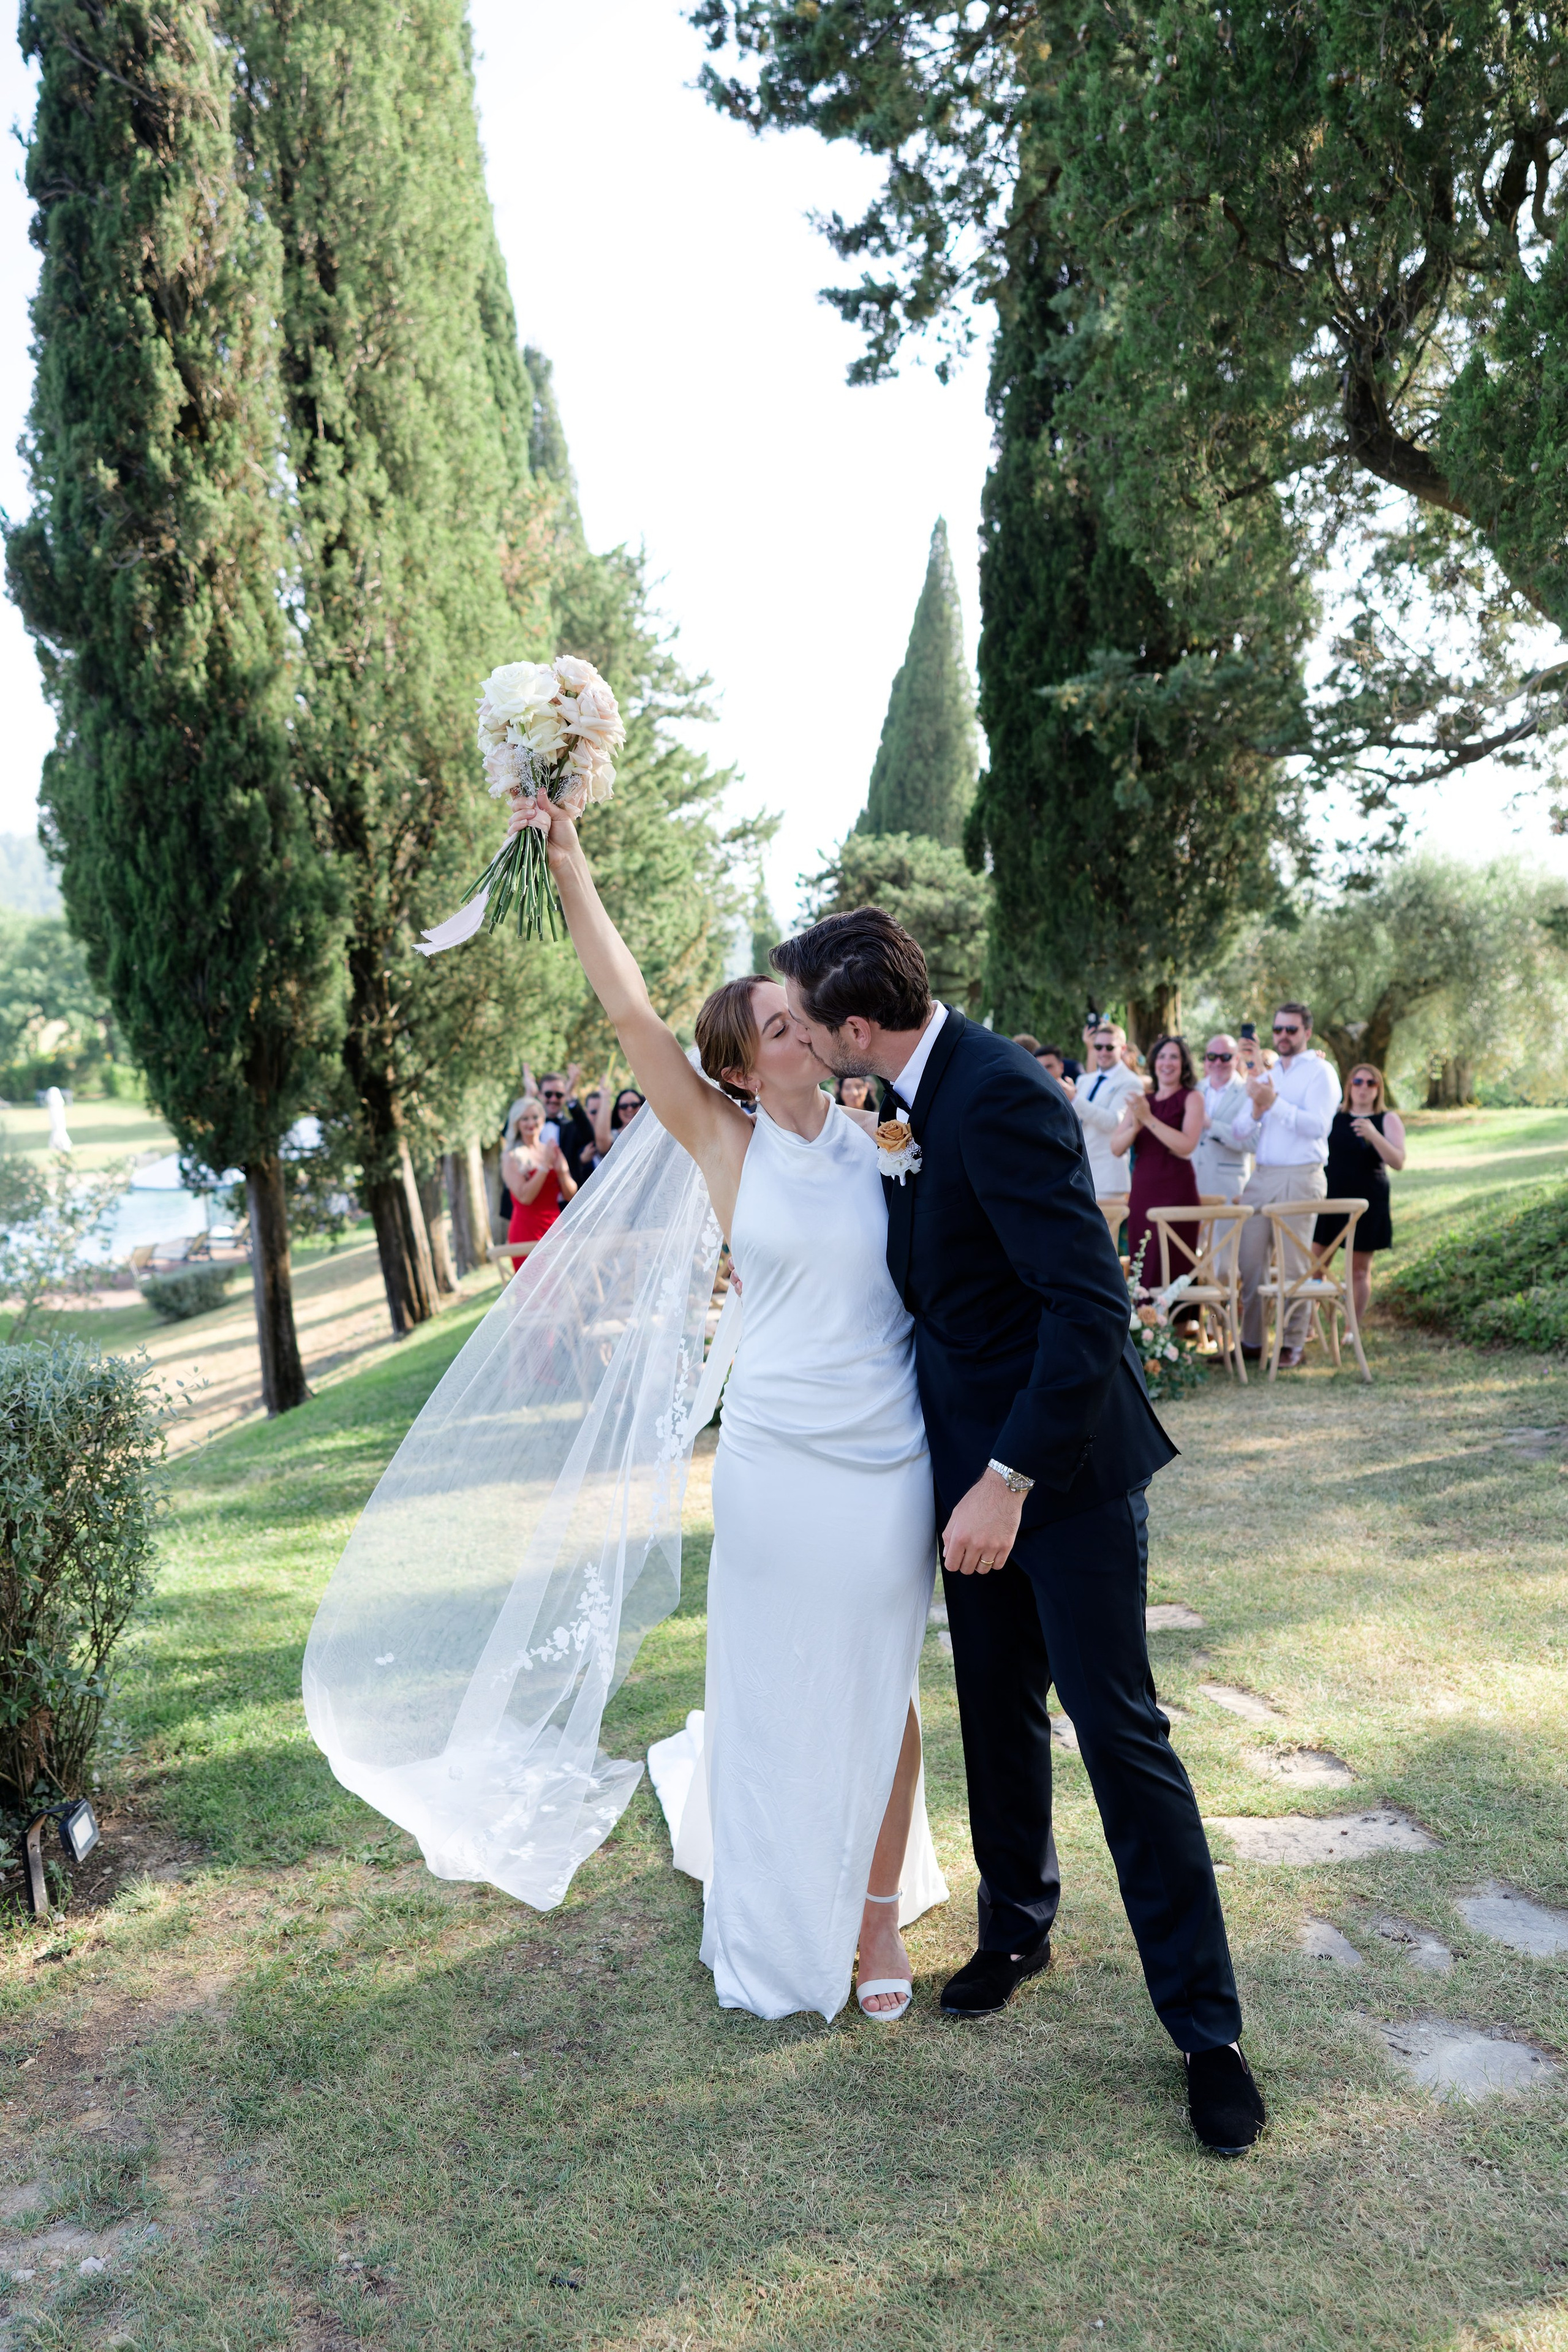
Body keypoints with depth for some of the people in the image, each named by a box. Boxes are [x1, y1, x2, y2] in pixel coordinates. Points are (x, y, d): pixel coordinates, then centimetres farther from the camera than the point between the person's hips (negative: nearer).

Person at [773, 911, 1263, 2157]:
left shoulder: (1000, 1095, -24)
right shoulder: (926, 1093, 4)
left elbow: (1091, 1303, -28)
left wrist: (1012, 1478, -26)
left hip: (1067, 1462, -8)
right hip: (980, 1459, 8)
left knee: (1119, 1732, 1)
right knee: (999, 1717, 19)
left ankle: (1207, 2027, 17)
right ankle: (1018, 1926, 41)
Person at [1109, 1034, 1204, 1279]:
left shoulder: (1191, 1098, 1)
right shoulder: (1140, 1100, 15)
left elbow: (1187, 1146, -13)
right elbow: (1116, 1148, 8)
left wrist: (1149, 1119, -16)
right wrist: (1135, 1126, -11)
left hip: (1176, 1192, -5)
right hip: (1142, 1191, 5)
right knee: (1142, 1269, 4)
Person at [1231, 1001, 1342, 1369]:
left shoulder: (1320, 1073, 2)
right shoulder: (1265, 1078, 21)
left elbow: (1316, 1125, -13)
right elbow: (1238, 1135, 16)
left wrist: (1274, 1103, -16)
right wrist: (1256, 1110, -4)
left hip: (1300, 1178, -5)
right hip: (1261, 1177, 6)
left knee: (1295, 1264, -3)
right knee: (1250, 1261, 3)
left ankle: (1292, 1344, 5)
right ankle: (1251, 1340, 12)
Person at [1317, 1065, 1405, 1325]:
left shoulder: (1389, 1120, 1)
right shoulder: (1332, 1116, 8)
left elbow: (1398, 1162, -8)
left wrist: (1374, 1135, -27)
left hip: (1367, 1203, -2)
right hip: (1330, 1199, 2)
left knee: (1359, 1270, 4)